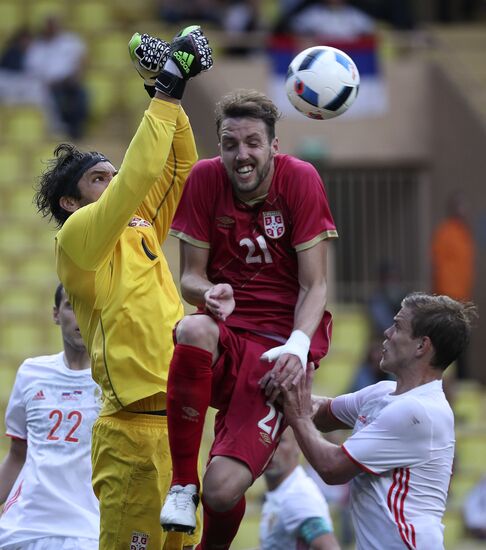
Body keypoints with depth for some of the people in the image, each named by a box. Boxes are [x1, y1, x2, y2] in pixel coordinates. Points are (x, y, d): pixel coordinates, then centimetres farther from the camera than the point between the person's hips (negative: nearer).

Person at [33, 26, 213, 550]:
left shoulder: (140, 231, 17)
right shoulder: (77, 240, -5)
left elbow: (178, 169, 20)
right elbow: (139, 176, -15)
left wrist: (174, 95, 9)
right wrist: (165, 96, -10)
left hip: (177, 426, 9)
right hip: (135, 431, -9)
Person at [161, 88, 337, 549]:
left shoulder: (300, 179, -6)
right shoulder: (205, 179, 1)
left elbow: (314, 285, -5)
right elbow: (190, 277, 5)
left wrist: (298, 346, -23)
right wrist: (211, 294, -19)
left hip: (279, 343, -2)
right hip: (226, 335, 2)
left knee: (223, 489, -20)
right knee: (194, 330, -39)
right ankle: (182, 486, -25)